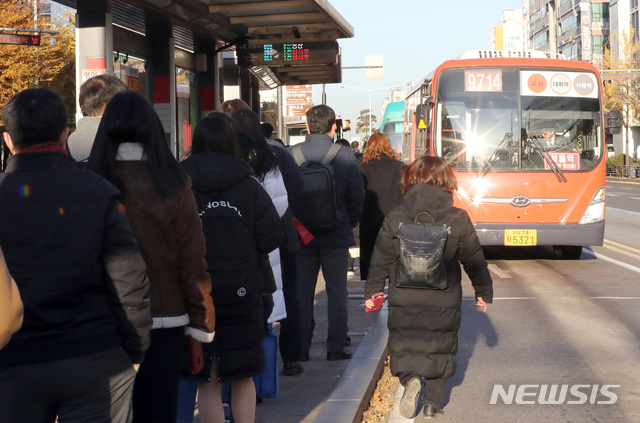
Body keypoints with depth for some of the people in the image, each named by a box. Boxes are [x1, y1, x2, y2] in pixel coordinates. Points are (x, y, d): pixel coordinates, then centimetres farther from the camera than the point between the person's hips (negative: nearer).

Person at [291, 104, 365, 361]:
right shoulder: (345, 156, -8)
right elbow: (357, 196, -4)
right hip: (336, 235, -1)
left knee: (302, 292, 9)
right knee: (336, 292, 8)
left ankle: (300, 348, 11)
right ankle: (336, 348, 9)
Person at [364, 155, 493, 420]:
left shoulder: (395, 218, -7)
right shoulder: (459, 220, -6)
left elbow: (380, 260, -2)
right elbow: (475, 260, 1)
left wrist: (372, 290, 11)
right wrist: (484, 291, 15)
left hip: (404, 301, -1)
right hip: (443, 301, 1)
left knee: (404, 344, 13)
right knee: (439, 348, 16)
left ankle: (410, 378, -15)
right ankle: (433, 402, 19)